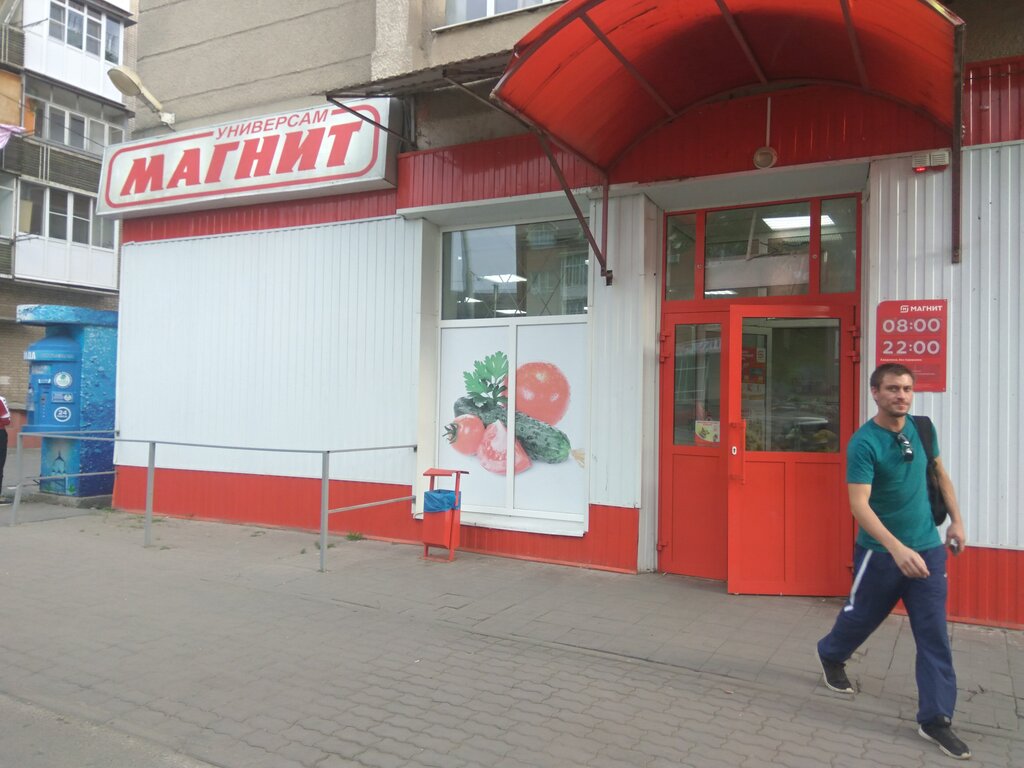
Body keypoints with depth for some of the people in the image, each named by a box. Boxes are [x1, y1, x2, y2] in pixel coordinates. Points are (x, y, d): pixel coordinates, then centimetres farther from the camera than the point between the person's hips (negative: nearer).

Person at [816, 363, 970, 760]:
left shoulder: (922, 429, 0)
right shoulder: (864, 442, -19)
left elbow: (940, 474, 18)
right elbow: (859, 504, -26)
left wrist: (956, 519, 14)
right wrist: (897, 548, -36)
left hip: (928, 547, 4)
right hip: (881, 551, -4)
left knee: (934, 633, 3)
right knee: (862, 615, 15)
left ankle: (936, 718, 12)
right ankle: (831, 654, 45)